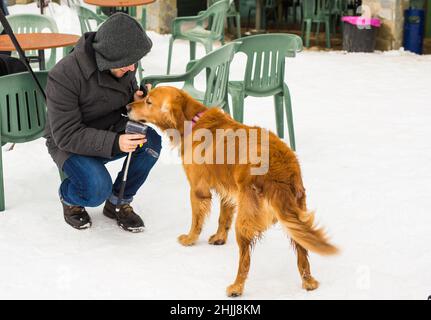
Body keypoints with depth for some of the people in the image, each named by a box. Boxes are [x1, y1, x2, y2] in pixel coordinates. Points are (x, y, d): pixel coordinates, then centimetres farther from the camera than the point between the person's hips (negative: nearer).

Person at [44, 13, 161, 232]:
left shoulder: (123, 65, -11)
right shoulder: (64, 76, -29)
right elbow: (66, 134, -28)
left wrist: (137, 100, -16)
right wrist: (114, 143, -39)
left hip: (111, 130, 6)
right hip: (68, 143, -5)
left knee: (151, 143, -24)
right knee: (98, 190, -31)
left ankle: (118, 203, -2)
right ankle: (69, 197, 7)